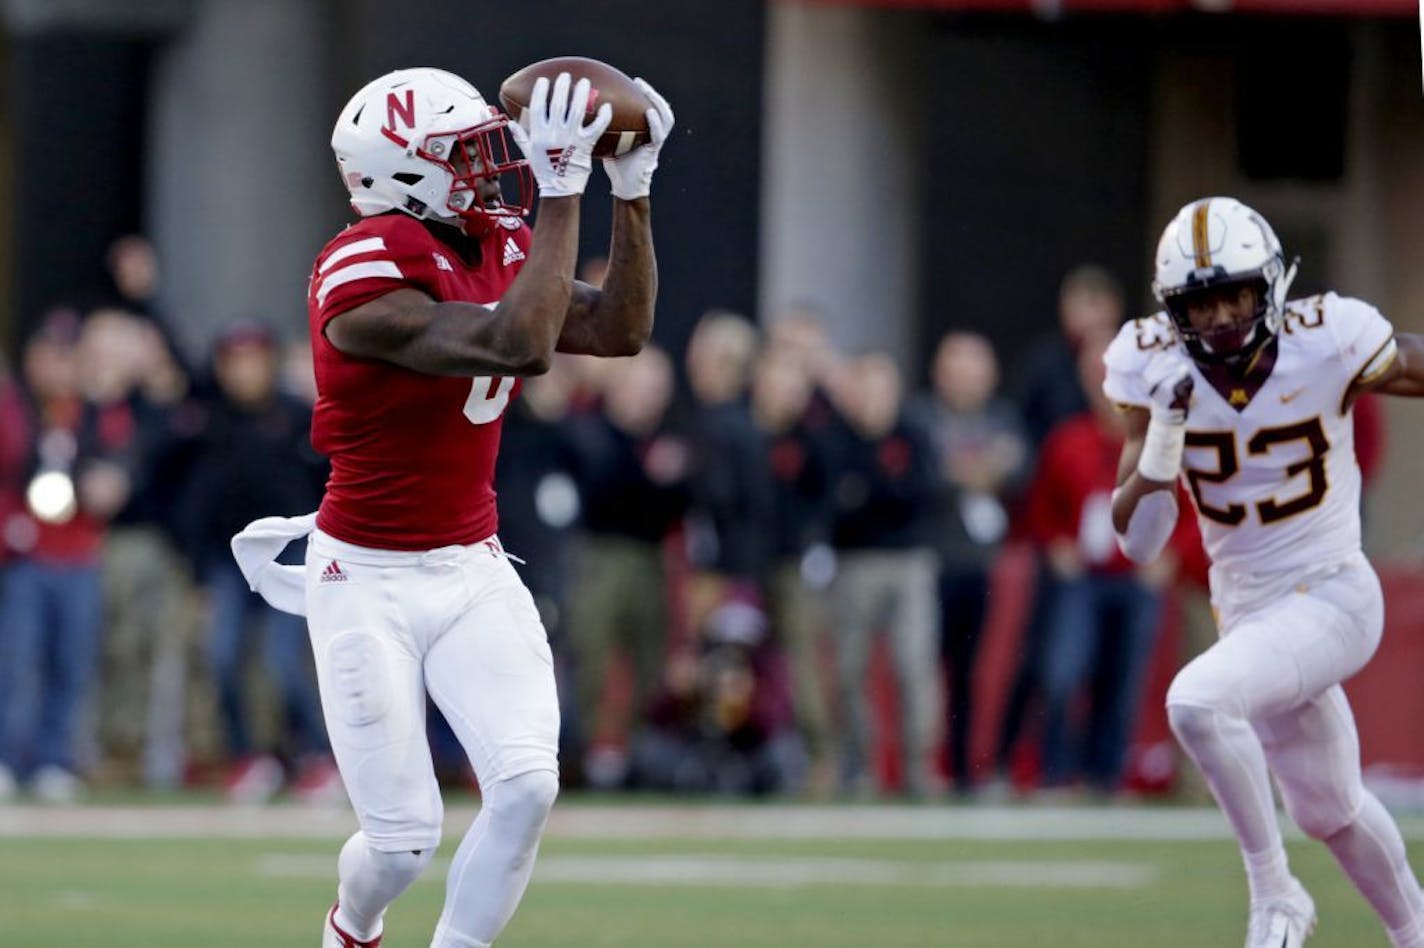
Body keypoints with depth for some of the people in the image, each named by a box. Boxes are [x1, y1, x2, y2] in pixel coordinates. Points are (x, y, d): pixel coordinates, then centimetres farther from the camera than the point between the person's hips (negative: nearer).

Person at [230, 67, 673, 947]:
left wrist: (633, 185, -5)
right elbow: (519, 345, -32)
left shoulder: (496, 248, 4)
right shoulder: (366, 279, -22)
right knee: (403, 839, -2)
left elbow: (620, 328, 4)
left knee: (527, 785, -14)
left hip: (473, 575, 6)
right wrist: (562, 191, -32)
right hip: (372, 582, -6)